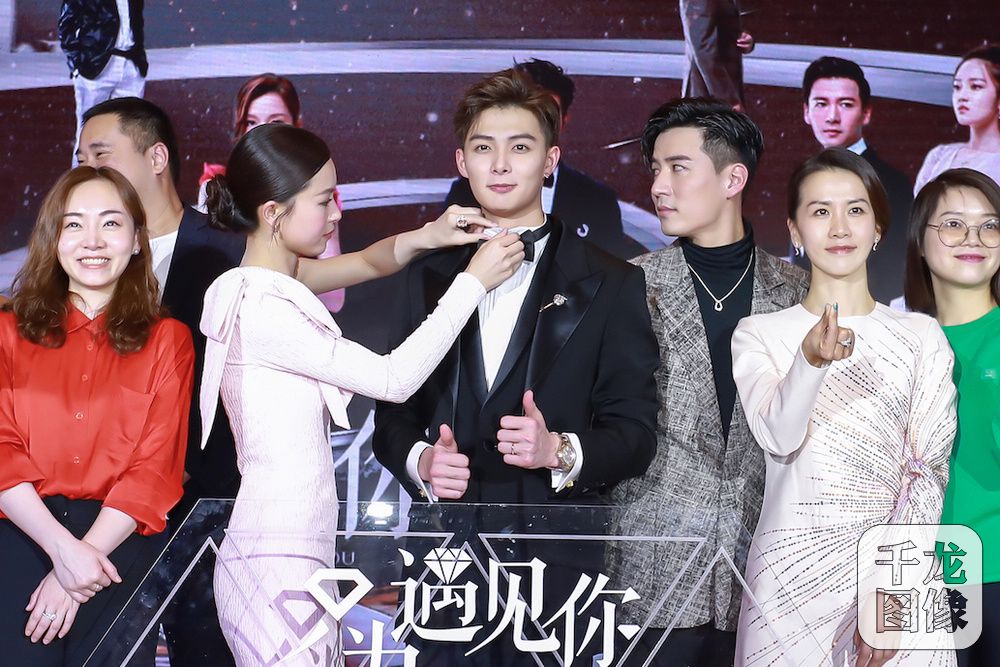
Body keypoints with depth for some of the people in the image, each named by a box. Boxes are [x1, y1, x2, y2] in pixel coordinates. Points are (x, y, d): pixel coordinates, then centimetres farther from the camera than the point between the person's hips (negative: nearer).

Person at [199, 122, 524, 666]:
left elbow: (368, 262, 21)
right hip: (276, 565, -10)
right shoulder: (261, 309, -18)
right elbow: (394, 378, -16)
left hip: (302, 554, 10)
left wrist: (426, 237, -1)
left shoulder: (275, 280, 8)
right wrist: (473, 282, -11)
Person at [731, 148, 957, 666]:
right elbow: (779, 437, -15)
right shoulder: (758, 335, 3)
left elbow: (928, 472, -2)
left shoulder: (923, 337, 4)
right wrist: (812, 362, -34)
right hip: (790, 578, 0)